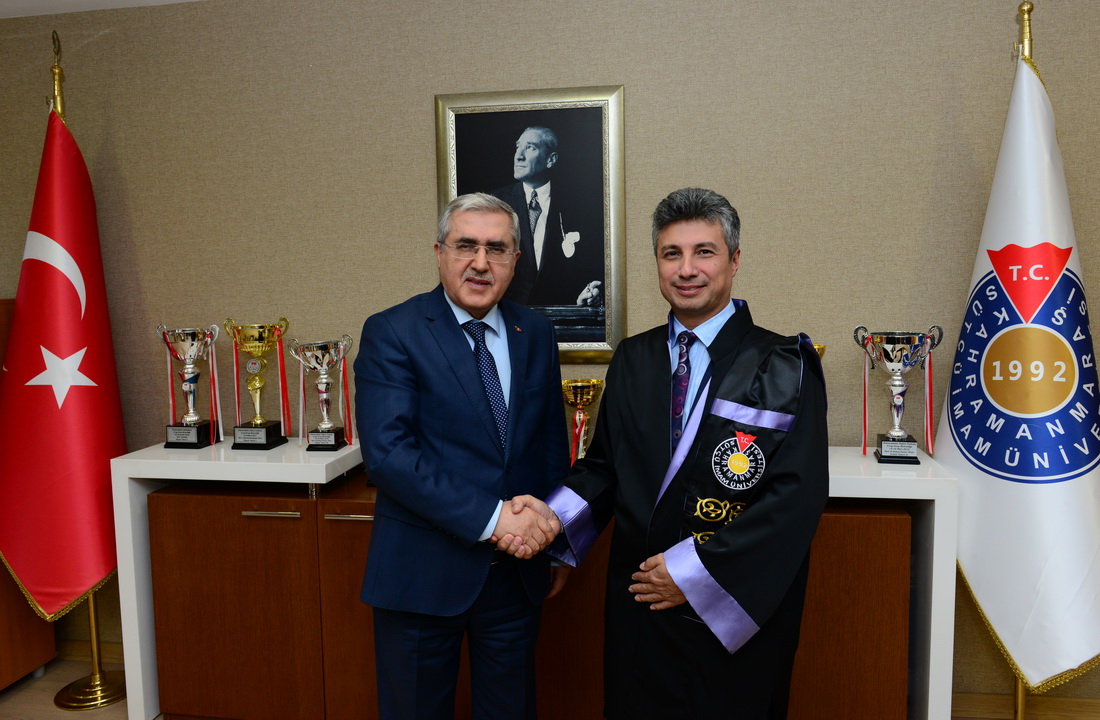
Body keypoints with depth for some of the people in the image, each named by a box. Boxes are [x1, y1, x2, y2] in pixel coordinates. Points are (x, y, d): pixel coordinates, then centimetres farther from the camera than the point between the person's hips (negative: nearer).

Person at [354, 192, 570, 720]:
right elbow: (388, 453, -20)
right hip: (423, 572, -4)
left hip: (518, 571, 4)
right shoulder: (391, 333, -10)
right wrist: (490, 517, -23)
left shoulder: (535, 334, 5)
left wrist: (544, 520, 0)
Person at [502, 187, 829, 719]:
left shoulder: (785, 368, -10)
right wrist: (554, 513, -10)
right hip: (638, 606, 4)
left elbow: (797, 493, -16)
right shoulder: (632, 361, 5)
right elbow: (604, 464, 9)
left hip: (733, 612, -3)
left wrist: (696, 572, -17)